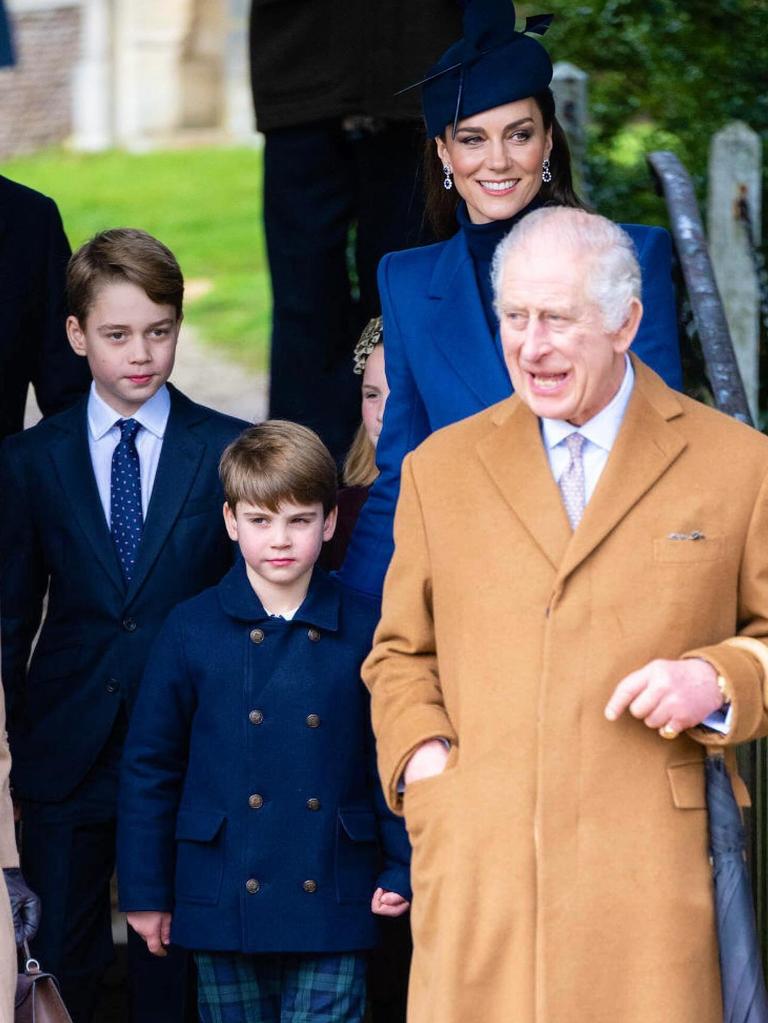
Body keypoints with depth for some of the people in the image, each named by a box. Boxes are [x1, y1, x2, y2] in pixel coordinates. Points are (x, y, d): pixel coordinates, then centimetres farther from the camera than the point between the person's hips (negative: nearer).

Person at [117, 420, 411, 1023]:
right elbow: (150, 766, 5)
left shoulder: (364, 630, 1)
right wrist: (145, 891, 5)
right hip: (223, 901, 1)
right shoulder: (193, 631, 0)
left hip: (331, 905, -1)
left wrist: (403, 867, 0)